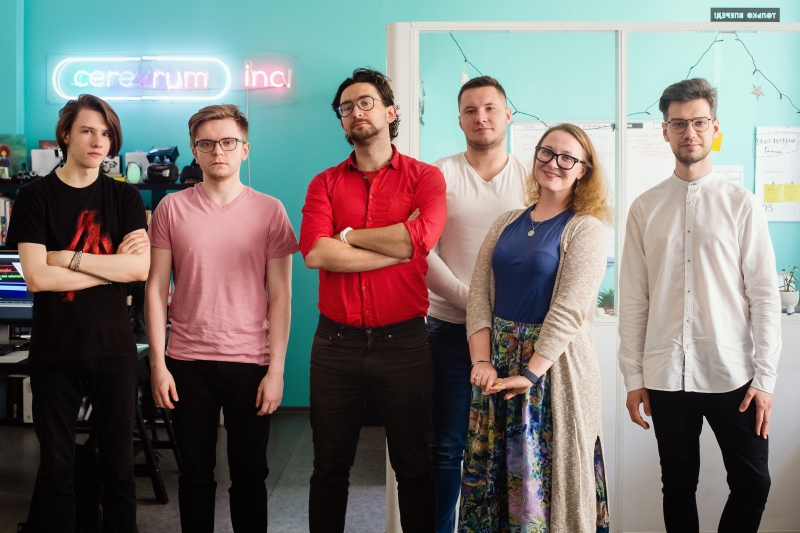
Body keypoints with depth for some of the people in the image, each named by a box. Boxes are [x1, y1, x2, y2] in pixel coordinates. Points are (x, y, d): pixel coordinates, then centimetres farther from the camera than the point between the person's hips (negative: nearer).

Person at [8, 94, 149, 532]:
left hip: (114, 349, 1)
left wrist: (69, 258, -13)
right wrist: (112, 266, -9)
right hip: (54, 352, -1)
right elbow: (37, 277, -11)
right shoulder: (35, 196, 0)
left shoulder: (124, 197, 5)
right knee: (55, 467, 8)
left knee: (119, 466, 9)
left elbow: (141, 268, -9)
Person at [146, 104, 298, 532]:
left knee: (249, 476, 7)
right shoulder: (172, 209, 4)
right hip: (187, 363, 1)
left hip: (251, 361, 0)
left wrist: (276, 369, -5)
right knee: (195, 474, 10)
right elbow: (156, 290, 4)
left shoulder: (269, 210, 2)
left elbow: (280, 295, 1)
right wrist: (158, 364, -2)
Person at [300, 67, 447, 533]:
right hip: (337, 342, 2)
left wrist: (347, 235, -8)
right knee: (330, 466, 13)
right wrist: (396, 243, -13)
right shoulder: (325, 183, 7)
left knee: (415, 467, 9)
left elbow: (421, 239, -18)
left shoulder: (425, 177, 2)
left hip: (403, 341, -2)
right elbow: (315, 253, -11)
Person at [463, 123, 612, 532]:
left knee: (548, 474, 3)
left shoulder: (586, 229, -6)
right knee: (493, 470, 12)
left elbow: (569, 310, -15)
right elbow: (479, 294, 3)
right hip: (498, 363, 5)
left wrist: (530, 373, -19)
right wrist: (481, 361, -9)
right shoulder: (507, 223, 10)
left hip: (553, 365, -5)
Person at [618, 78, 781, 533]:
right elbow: (633, 300, 4)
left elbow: (764, 295, -1)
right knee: (679, 485, 11)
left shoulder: (741, 204, 0)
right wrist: (634, 378, 2)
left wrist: (765, 378, -5)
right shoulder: (645, 208, 4)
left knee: (753, 484, 3)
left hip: (732, 375, -1)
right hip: (666, 376, 1)